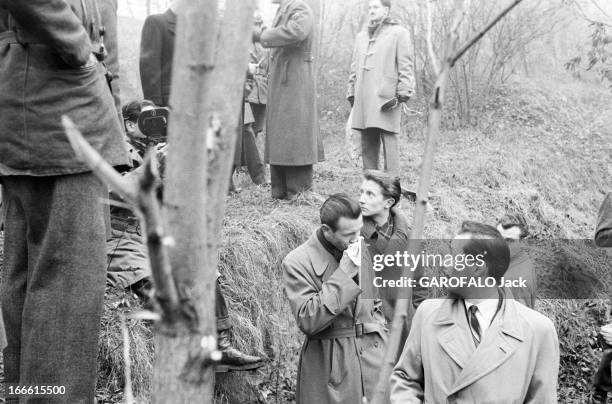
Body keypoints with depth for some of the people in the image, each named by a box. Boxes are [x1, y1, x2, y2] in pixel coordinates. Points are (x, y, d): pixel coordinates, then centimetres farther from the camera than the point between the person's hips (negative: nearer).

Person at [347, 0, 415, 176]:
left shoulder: (398, 33, 4)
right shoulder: (361, 37, 21)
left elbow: (406, 66, -2)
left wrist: (403, 93, -10)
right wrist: (351, 93, 15)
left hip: (386, 99, -6)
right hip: (364, 100, 6)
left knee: (389, 142, -9)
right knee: (367, 144, 5)